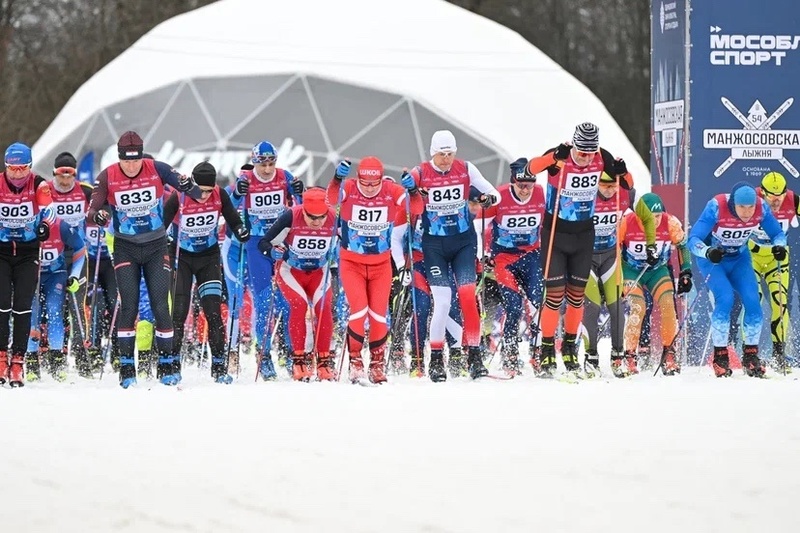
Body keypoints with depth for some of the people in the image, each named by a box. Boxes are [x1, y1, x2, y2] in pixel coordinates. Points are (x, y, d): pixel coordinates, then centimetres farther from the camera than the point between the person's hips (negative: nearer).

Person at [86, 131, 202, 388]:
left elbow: (190, 188, -7)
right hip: (126, 248, 0)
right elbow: (92, 209, -9)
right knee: (128, 305, -6)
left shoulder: (157, 170, -12)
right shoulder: (107, 177, -11)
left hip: (156, 247, 0)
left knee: (160, 304, -3)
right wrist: (97, 216, -31)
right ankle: (126, 365, 1)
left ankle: (168, 364, 7)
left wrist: (189, 186, -30)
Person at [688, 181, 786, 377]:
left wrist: (779, 246, -30)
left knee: (752, 300, -14)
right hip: (712, 259, -3)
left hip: (739, 258, 3)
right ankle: (720, 356, -12)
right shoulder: (716, 207, -31)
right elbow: (693, 239, -31)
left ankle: (751, 355, 3)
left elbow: (777, 233, -7)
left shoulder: (761, 208, -21)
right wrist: (708, 252, -52)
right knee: (725, 298, -24)